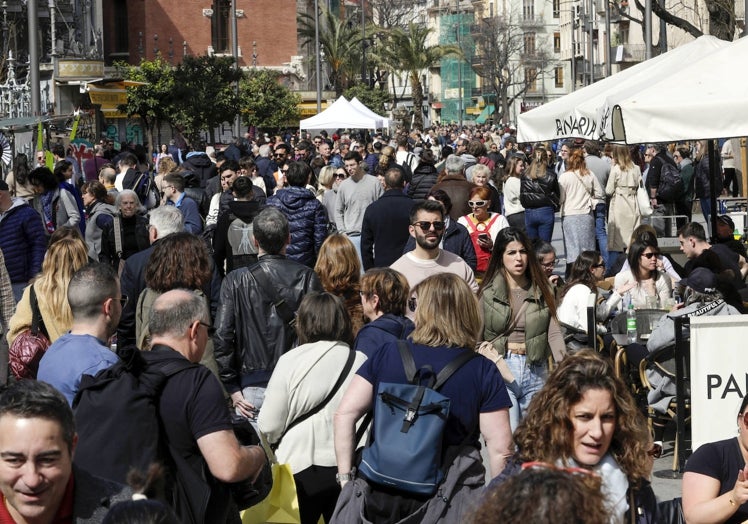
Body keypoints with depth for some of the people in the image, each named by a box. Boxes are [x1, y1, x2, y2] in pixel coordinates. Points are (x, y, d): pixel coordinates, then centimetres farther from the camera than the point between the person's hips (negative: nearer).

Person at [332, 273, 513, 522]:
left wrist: (346, 476, 4)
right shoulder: (483, 371, -5)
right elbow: (500, 447, -8)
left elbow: (345, 414, -2)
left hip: (380, 493, 1)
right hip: (446, 500, -1)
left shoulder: (387, 353, -1)